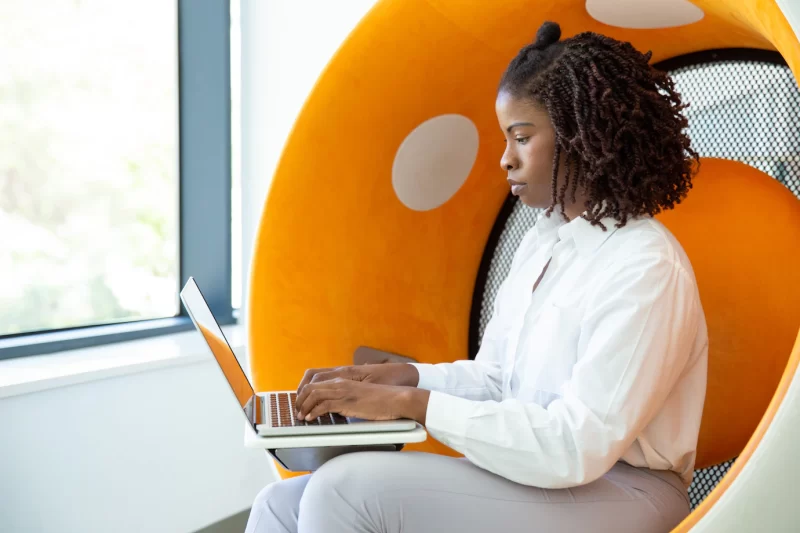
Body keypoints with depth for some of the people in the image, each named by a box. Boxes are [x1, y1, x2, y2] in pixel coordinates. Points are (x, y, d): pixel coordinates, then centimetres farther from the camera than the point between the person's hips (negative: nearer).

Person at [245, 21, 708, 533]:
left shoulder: (644, 269, -17)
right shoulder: (542, 244, 11)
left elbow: (578, 448, -23)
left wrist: (413, 403, -22)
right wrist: (400, 376, -3)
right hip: (527, 480, 8)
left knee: (348, 490, -25)